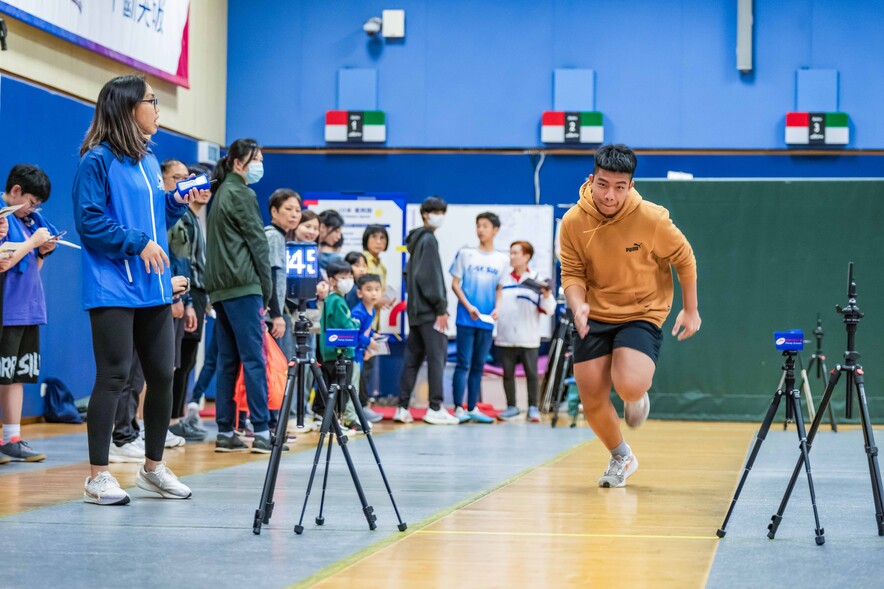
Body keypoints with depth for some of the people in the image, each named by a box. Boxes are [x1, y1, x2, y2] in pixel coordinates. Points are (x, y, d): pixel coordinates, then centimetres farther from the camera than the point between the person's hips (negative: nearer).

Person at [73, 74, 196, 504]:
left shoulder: (149, 162, 17)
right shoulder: (97, 161, -8)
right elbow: (89, 221, -13)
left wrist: (177, 204, 7)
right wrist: (137, 242, -17)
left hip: (153, 289, 8)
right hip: (112, 289, -8)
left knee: (162, 374, 8)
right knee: (114, 375, -7)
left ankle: (153, 468, 22)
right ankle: (98, 476, 0)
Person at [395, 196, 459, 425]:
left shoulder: (416, 239, 17)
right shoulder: (429, 239, -10)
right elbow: (431, 276, -16)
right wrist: (441, 307, -15)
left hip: (415, 309, 9)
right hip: (429, 311, -9)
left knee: (412, 357, 9)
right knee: (437, 356, -6)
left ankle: (403, 408, 8)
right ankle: (435, 408, -6)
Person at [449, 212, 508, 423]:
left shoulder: (502, 260, 8)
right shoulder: (466, 254, 1)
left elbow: (499, 288, 14)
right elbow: (455, 283, 1)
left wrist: (497, 308, -4)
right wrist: (469, 307, -11)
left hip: (487, 320, 3)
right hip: (466, 318, -3)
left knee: (478, 365, 8)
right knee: (463, 364, -5)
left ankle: (472, 408, 14)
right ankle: (458, 408, -1)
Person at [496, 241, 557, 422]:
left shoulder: (536, 281, 0)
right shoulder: (504, 280, 10)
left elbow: (548, 310, -2)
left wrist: (547, 296, -19)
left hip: (528, 338, -3)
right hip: (506, 337, 3)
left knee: (531, 373, -1)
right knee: (508, 373, 7)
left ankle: (533, 407, 6)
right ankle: (511, 407, 16)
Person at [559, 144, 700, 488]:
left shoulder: (651, 218, -18)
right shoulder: (573, 221, -12)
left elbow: (684, 259, -2)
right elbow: (572, 273, -2)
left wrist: (690, 309, 4)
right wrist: (577, 304, -23)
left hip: (642, 314, -3)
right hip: (594, 317, 3)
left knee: (629, 385, -27)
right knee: (592, 402, 1)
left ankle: (638, 397, 15)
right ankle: (621, 458, 32)